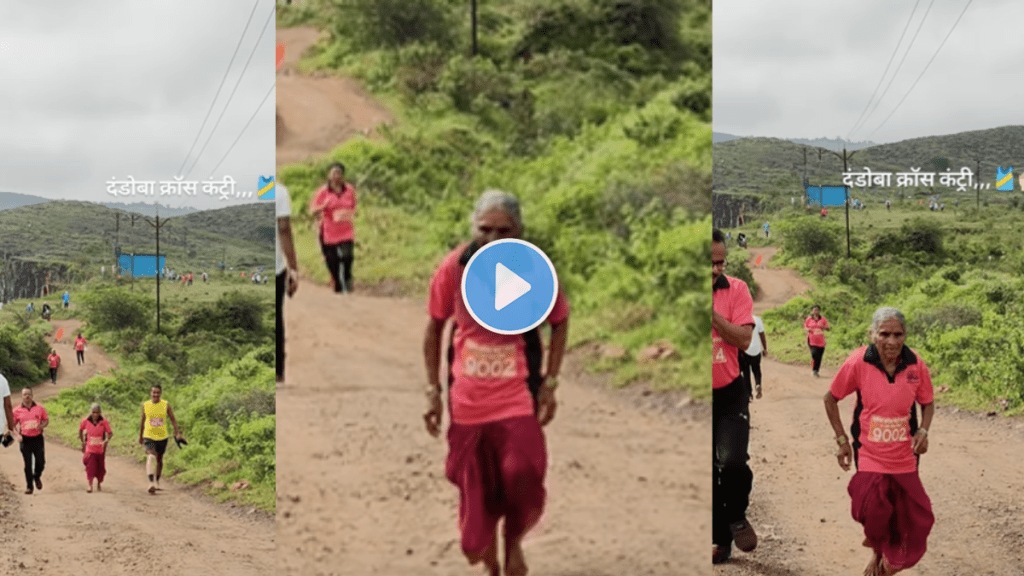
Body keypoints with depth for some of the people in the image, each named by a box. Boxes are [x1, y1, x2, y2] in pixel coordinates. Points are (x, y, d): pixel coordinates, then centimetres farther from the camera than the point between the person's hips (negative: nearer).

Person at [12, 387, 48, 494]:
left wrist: (41, 426, -13)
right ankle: (29, 486, 12)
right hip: (25, 439, -1)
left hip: (38, 438, 1)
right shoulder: (17, 411, -1)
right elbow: (12, 425, 5)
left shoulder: (39, 408, 0)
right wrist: (17, 435, -11)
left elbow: (46, 420, 9)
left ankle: (37, 477, 31)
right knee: (28, 464, 2)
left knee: (41, 462, 0)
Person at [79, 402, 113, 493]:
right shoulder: (86, 421, -6)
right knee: (90, 467, -8)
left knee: (100, 468, 12)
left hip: (100, 449, 0)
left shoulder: (104, 422, -10)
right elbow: (80, 430, 11)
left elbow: (110, 433, -9)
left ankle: (99, 484, 31)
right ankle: (90, 486, -3)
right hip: (90, 449, 0)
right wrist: (83, 441, 10)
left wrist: (107, 440, -28)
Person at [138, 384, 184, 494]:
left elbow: (173, 419, 1)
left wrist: (177, 433, -11)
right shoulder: (145, 405, -2)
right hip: (149, 436, -2)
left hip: (162, 437, 2)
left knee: (159, 459, 15)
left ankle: (157, 482, 33)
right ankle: (151, 483, -31)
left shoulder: (166, 405, -2)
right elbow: (142, 421, 10)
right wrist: (140, 436, 15)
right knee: (151, 457, -23)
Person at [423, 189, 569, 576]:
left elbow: (559, 322, 3)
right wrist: (433, 391, 1)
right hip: (467, 398, 1)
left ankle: (513, 542, 17)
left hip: (517, 395, -1)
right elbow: (434, 329, 2)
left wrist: (550, 383, -2)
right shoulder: (454, 267, -12)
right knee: (474, 488, 8)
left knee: (521, 475, -15)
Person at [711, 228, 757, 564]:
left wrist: (711, 310, -22)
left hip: (729, 393, -2)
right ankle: (720, 537, 25)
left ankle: (737, 518, 9)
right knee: (708, 471, 9)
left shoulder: (736, 290, -7)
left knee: (732, 461, -20)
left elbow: (744, 340, -14)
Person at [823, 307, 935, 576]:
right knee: (874, 511, -11)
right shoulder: (858, 362, -17)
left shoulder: (916, 365, -11)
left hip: (905, 456, 2)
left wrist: (923, 431, -12)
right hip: (870, 455, -2)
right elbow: (830, 399, -2)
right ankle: (878, 552, 23)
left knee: (910, 518, 9)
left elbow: (928, 403, 6)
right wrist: (842, 440, -4)